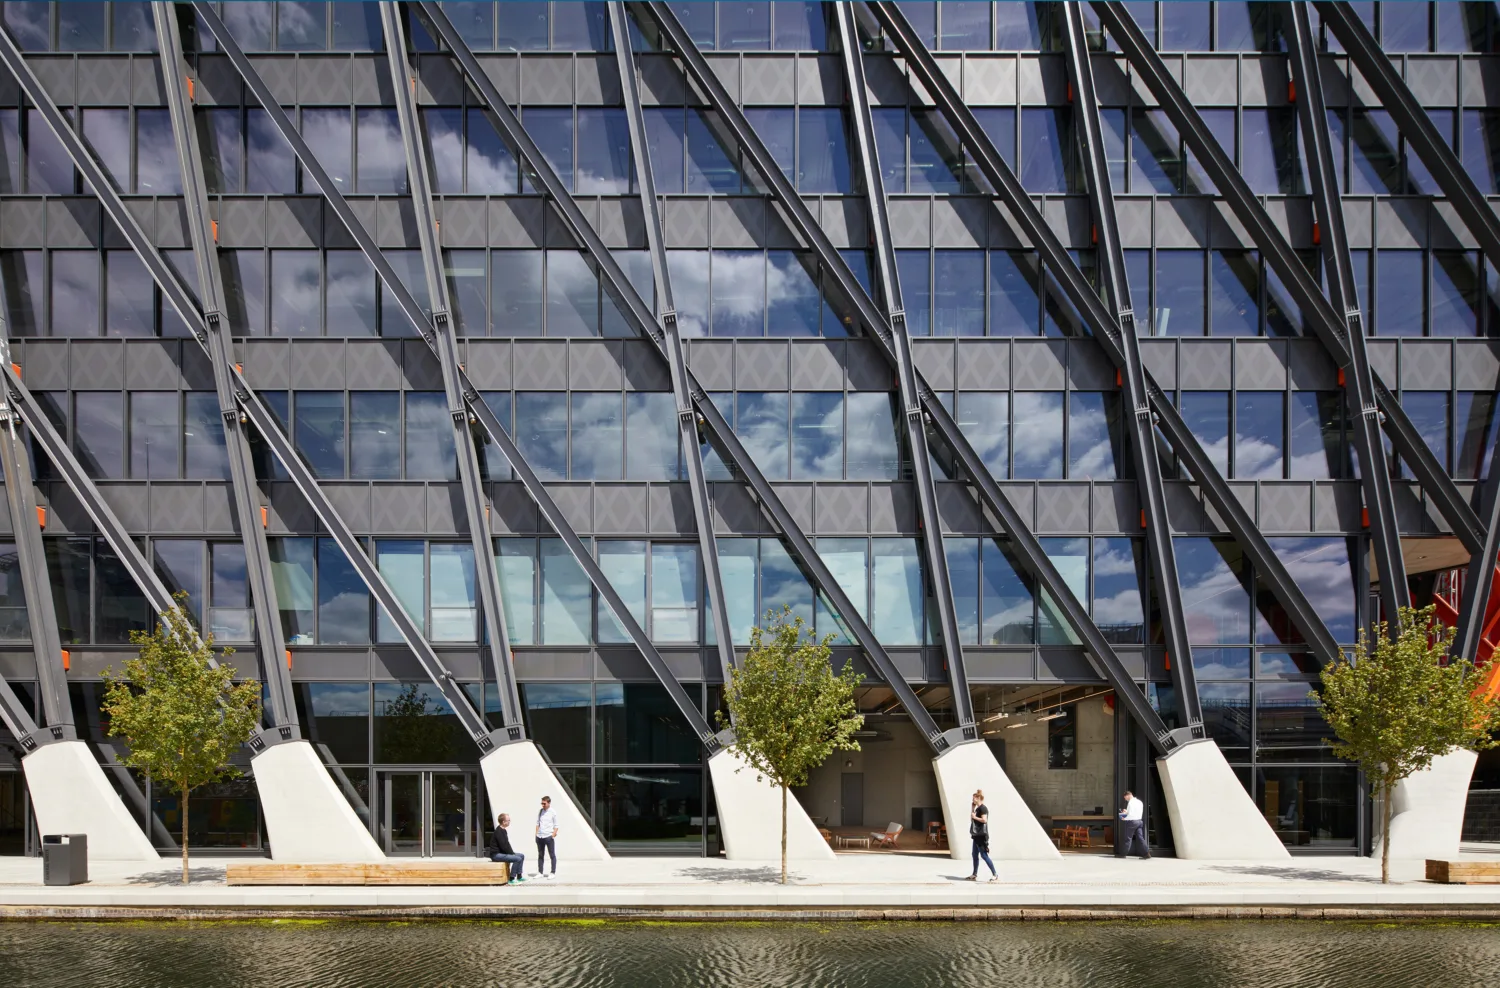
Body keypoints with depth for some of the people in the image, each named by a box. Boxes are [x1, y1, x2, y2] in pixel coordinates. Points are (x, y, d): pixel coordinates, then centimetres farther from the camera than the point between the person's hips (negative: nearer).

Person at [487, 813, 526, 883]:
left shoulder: (503, 831, 14)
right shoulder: (498, 832, -19)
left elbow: (507, 844, 18)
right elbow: (503, 846, -23)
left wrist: (512, 853, 5)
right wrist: (512, 853, -14)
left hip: (503, 853, 11)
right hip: (496, 854, -11)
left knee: (522, 856, 10)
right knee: (517, 858, -24)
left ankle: (519, 876, 13)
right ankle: (512, 879, -18)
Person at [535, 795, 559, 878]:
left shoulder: (553, 812, -4)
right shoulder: (540, 811, 9)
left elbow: (556, 825, -2)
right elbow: (537, 823, 13)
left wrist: (554, 834, -14)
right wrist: (536, 834, 5)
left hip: (549, 837, -5)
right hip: (540, 837, 5)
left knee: (552, 855, 2)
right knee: (540, 855, 11)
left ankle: (553, 873, 7)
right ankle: (540, 872, 19)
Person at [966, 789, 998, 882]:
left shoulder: (983, 808, -13)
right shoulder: (977, 808, 17)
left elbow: (984, 820, -24)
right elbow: (972, 819, 21)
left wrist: (975, 817, -13)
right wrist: (972, 808, 16)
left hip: (981, 836, -10)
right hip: (977, 835, 10)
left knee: (984, 855, -10)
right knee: (975, 855, 12)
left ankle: (995, 874, -8)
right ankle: (974, 875, 18)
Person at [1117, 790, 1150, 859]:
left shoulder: (1131, 802, -14)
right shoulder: (1139, 802, 12)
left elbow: (1131, 815, -20)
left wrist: (1125, 819, -7)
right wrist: (1127, 812, 18)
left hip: (1132, 822, -8)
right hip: (1139, 821, 8)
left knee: (1127, 838, 2)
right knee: (1140, 838, 5)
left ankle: (1122, 854, 12)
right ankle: (1146, 853, -5)